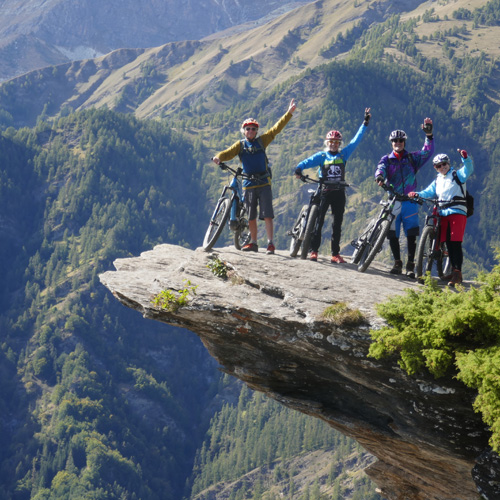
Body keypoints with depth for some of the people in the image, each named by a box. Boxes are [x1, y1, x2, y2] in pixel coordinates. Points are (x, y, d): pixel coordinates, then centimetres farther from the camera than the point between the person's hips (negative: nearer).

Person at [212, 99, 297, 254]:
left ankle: (270, 243, -7)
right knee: (251, 217, 7)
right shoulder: (240, 145, 8)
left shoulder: (261, 141, 7)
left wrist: (289, 113, -1)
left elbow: (276, 129, 4)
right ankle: (253, 243, 18)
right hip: (249, 184, 2)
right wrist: (218, 157, -27)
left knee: (267, 215, -9)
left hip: (264, 184, -2)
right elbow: (228, 153, -4)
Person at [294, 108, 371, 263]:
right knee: (319, 220, -4)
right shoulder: (321, 156, 2)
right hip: (324, 191, -2)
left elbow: (356, 140, 8)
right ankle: (314, 250, 1)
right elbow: (308, 161, -10)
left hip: (339, 192, 2)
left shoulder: (344, 154, 8)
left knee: (337, 223, 3)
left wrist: (365, 123, 5)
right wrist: (298, 168, -31)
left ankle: (335, 254, 6)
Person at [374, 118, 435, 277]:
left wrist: (429, 134, -19)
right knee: (392, 234, 0)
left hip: (410, 200, -1)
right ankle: (397, 263, 14)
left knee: (411, 234, -8)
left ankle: (410, 265, -3)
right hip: (393, 200, 1)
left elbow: (427, 152, -4)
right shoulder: (387, 159, 10)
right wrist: (379, 176, -34)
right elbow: (381, 168, -10)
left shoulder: (412, 158, 10)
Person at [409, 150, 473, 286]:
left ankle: (457, 273, -15)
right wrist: (417, 194, -6)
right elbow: (428, 192, 14)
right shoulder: (437, 181, 21)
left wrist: (465, 157, -33)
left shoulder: (457, 175, 3)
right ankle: (454, 271, 15)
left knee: (455, 243, -13)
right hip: (443, 214, 6)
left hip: (457, 213, -6)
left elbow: (468, 169, -15)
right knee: (448, 243, 6)